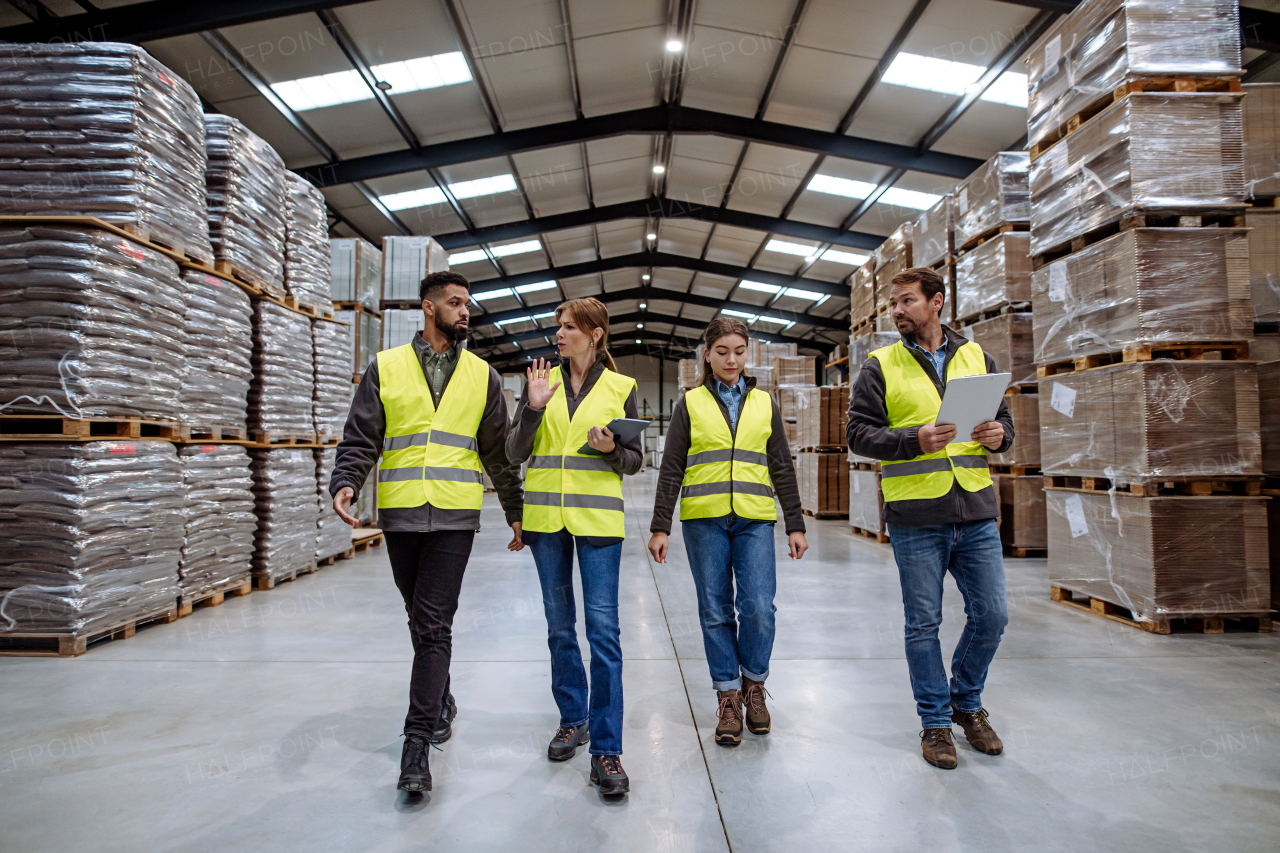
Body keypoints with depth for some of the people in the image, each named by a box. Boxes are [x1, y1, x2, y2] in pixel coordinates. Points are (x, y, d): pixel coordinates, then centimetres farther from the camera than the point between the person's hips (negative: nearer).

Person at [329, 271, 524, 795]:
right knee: (420, 620, 16)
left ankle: (417, 742, -1)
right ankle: (441, 704, 37)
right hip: (400, 514, 2)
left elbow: (499, 452, 12)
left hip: (454, 516, -1)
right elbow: (360, 438, 4)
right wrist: (346, 483, -15)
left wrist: (516, 511, 13)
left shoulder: (483, 376, 8)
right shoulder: (386, 368, 7)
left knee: (434, 624, -7)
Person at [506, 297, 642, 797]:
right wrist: (533, 408, -13)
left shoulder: (620, 387, 3)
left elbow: (635, 460, 7)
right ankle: (573, 719, 32)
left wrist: (611, 450, -15)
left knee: (603, 629, -7)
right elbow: (514, 454, 3)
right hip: (546, 517, 3)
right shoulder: (542, 380, 7)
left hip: (598, 520, -2)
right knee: (560, 628, 13)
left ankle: (606, 750, 2)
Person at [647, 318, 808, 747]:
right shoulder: (691, 403, 7)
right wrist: (660, 526, 0)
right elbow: (671, 469, 5)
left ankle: (754, 683, 19)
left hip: (754, 519, 1)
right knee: (715, 610, 3)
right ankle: (727, 695, 18)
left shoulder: (765, 403, 12)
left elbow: (782, 468, 13)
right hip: (703, 519, -1)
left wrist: (795, 524, 8)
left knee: (759, 606, -7)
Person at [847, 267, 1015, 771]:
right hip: (916, 518, -3)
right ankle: (936, 721, 23)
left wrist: (999, 434, -6)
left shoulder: (977, 358, 12)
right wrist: (916, 440, -19)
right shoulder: (881, 366, 2)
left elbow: (1004, 417, 18)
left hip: (977, 511, 3)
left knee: (991, 615, 9)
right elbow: (859, 433, -4)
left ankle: (966, 701, 34)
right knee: (924, 623, 6)